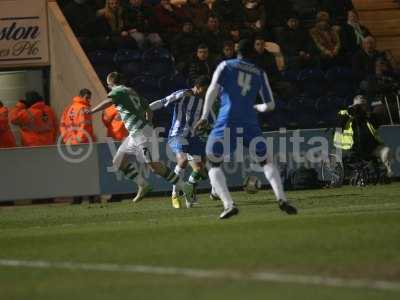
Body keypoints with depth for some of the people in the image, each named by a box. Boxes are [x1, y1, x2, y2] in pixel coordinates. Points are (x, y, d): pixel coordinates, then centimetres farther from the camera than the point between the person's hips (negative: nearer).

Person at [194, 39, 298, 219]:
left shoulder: (225, 66, 7)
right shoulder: (260, 74, 14)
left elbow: (213, 89, -7)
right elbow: (270, 105, 16)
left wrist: (204, 117, -6)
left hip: (227, 123, -2)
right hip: (250, 124, 2)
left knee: (214, 164, 8)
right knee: (264, 162, 17)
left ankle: (228, 204, -11)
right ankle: (281, 199, -1)